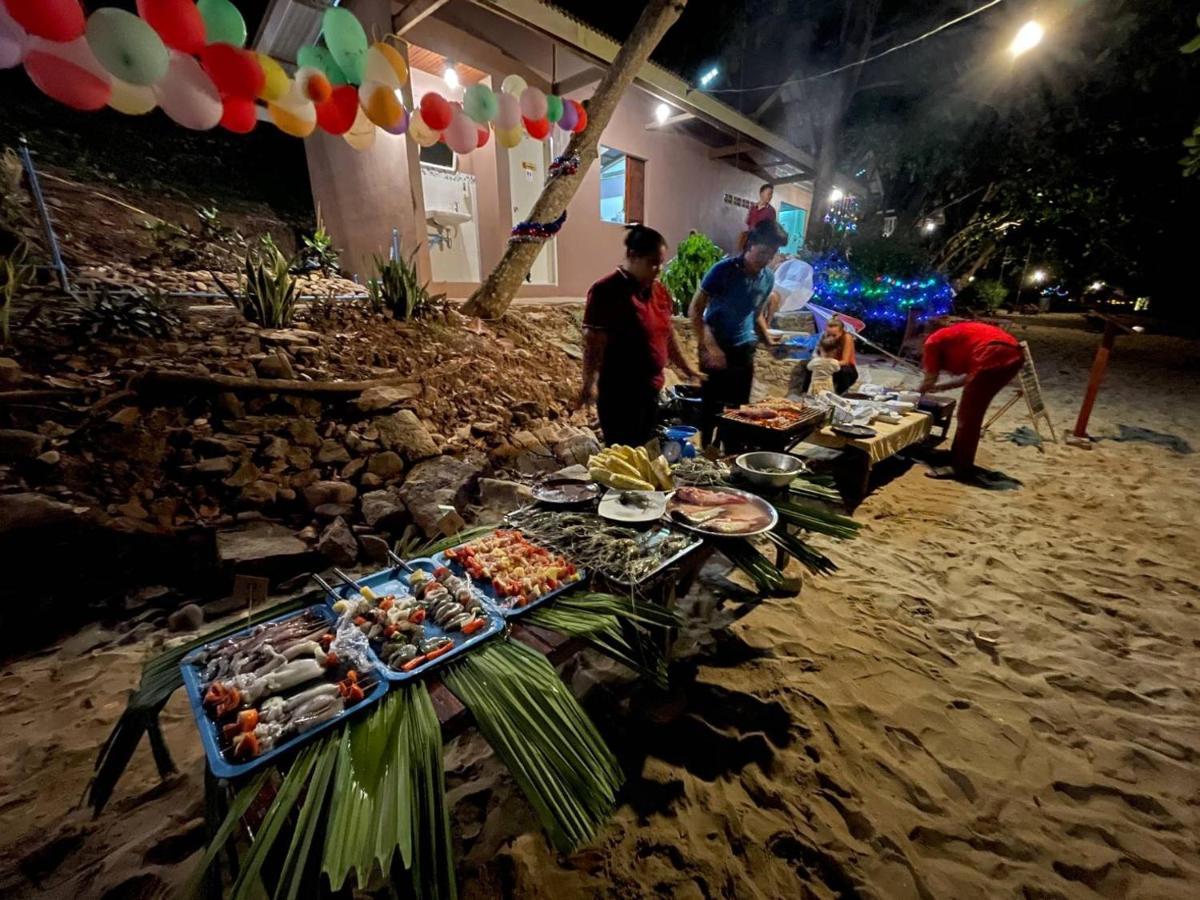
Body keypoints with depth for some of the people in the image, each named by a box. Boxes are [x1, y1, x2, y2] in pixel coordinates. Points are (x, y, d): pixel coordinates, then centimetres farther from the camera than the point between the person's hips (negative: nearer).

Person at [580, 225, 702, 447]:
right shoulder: (606, 291, -14)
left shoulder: (659, 290, 10)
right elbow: (593, 343, -19)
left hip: (651, 389, 8)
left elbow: (667, 334, 21)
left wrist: (686, 368, 25)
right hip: (619, 393, -8)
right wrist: (590, 382, -29)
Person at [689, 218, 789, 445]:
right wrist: (709, 346, -20)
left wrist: (768, 340, 4)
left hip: (745, 349, 6)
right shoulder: (723, 270, -12)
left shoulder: (768, 278, 5)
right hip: (716, 347, -5)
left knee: (738, 408, 10)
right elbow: (695, 310, -12)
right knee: (711, 407, -1)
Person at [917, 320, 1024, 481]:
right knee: (972, 413, 19)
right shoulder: (953, 339, 33)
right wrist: (939, 387, 45)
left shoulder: (933, 342, 13)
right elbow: (970, 375, 37)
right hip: (1013, 354, 9)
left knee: (967, 415, 1)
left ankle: (961, 468, 7)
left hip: (994, 356, -9)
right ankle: (958, 459, 29)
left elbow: (929, 381, 17)